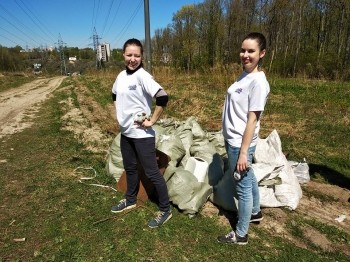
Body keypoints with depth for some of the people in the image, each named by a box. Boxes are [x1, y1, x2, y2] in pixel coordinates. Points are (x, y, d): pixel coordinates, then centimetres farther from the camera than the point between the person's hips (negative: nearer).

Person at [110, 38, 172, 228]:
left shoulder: (142, 76, -17)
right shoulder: (121, 75, 6)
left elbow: (162, 97, -28)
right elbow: (115, 96, 25)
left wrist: (152, 121, -21)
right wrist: (121, 112, 12)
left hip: (142, 134, -8)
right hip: (125, 132, 8)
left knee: (152, 173, 2)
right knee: (130, 168, 22)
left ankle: (165, 210, 19)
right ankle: (130, 200, 44)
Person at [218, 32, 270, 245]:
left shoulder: (258, 82, -19)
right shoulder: (245, 75, 7)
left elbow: (252, 120, -21)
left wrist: (243, 152, -19)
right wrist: (231, 141, 17)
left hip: (241, 143, -9)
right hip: (233, 139, 9)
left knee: (243, 186, 6)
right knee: (248, 178, 26)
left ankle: (241, 234, 25)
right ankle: (255, 212, 50)